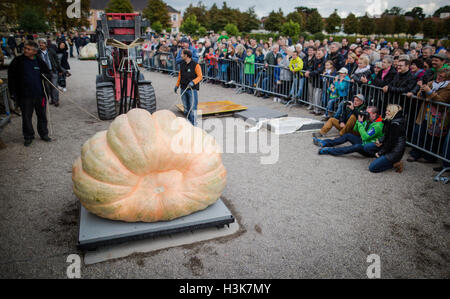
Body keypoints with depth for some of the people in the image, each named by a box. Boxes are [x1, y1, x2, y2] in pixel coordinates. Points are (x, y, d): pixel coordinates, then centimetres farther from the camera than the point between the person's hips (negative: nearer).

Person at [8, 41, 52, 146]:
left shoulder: (39, 61, 2)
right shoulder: (18, 61, -4)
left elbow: (47, 73, 19)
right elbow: (11, 77, -1)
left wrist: (44, 76, -4)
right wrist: (13, 93, -4)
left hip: (39, 94, 2)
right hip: (25, 96, -1)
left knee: (42, 116, 13)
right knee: (26, 117, 7)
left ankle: (44, 134, 29)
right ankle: (28, 137, 22)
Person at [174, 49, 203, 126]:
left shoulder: (195, 65, -10)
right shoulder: (182, 64, 9)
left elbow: (200, 76, -11)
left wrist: (193, 82, -26)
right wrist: (177, 85, 18)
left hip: (192, 89, -6)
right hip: (183, 89, 6)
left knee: (193, 107, -8)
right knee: (186, 107, 11)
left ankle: (194, 124, -3)